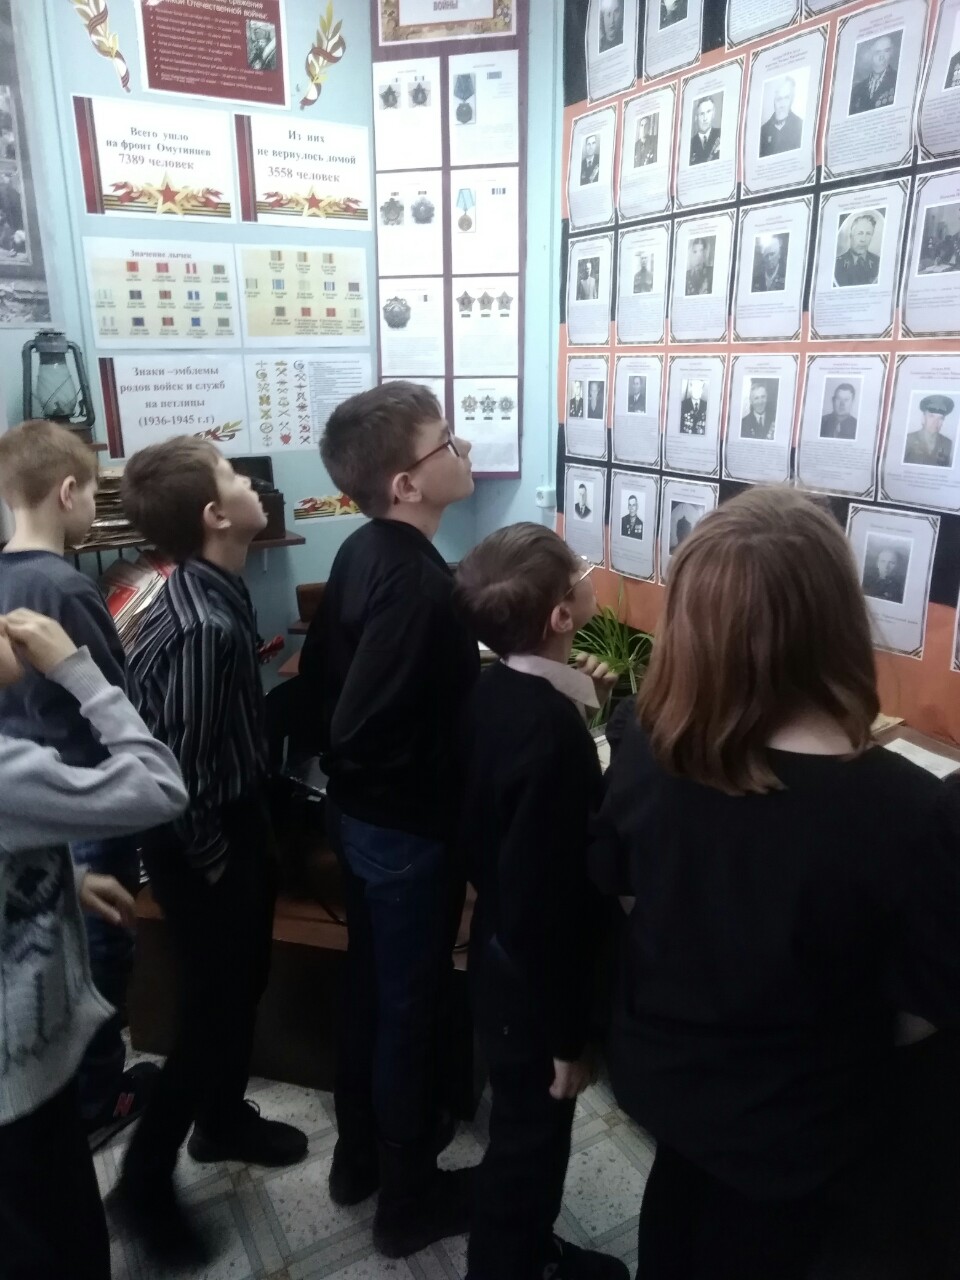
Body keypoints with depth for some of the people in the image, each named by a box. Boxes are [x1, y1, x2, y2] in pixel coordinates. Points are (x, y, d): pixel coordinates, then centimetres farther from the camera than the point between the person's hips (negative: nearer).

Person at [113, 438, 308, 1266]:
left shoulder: (215, 590, -1)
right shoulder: (201, 625, -32)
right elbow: (180, 773, -27)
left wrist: (253, 834, 14)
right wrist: (214, 862, -12)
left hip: (237, 815, 9)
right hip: (206, 838, -9)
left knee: (243, 983, 25)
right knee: (213, 1008, 9)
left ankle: (223, 1120, 48)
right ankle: (145, 1179, 32)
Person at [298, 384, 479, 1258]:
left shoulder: (362, 552, 0)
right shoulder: (418, 583, -28)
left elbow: (321, 674, 7)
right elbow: (362, 731, -31)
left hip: (357, 813, 9)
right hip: (408, 826, -8)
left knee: (369, 983, 24)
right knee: (411, 1003, 11)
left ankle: (361, 1152, 46)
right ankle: (410, 1198, 34)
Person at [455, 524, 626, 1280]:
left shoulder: (496, 691, -7)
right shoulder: (551, 730, -33)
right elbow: (549, 898, -28)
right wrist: (567, 1034, -16)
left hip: (502, 951, 9)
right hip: (536, 973, -9)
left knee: (522, 1128, 28)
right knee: (531, 1137, 16)